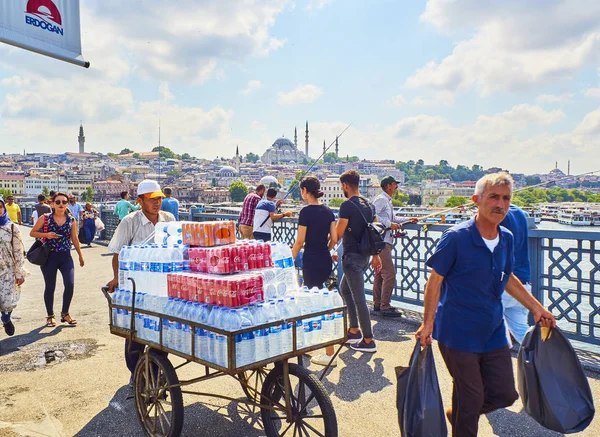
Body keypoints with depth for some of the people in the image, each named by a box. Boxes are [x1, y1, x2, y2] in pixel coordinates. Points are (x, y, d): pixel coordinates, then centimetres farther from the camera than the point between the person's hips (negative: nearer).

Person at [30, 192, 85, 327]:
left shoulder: (71, 220, 2)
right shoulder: (45, 218, -4)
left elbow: (74, 239, 11)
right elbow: (32, 233, 3)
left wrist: (80, 256, 17)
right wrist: (46, 235, -16)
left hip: (65, 256, 2)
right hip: (49, 256, -2)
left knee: (70, 285, -7)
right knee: (50, 287, 6)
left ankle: (65, 314, 14)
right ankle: (50, 316, 24)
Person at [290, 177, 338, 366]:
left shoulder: (306, 211, -13)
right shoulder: (328, 211, 7)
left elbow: (300, 241, -12)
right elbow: (334, 238, 8)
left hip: (311, 261, -7)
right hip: (326, 261, 8)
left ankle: (329, 354, 1)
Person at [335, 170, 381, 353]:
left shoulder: (347, 205, -15)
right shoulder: (368, 204, 10)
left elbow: (338, 234, -15)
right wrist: (376, 256, 20)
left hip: (352, 256, -9)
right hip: (365, 255, 9)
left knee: (359, 299, -2)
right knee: (344, 290, 23)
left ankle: (368, 341, 6)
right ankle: (354, 331, 27)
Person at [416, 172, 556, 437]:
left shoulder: (507, 239, 1)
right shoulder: (456, 237, -18)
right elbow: (435, 280, -13)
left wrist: (537, 308, 15)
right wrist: (428, 323, -16)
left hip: (494, 333, 6)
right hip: (459, 334, -6)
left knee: (505, 394, 14)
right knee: (471, 399, 6)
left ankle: (458, 413, 39)